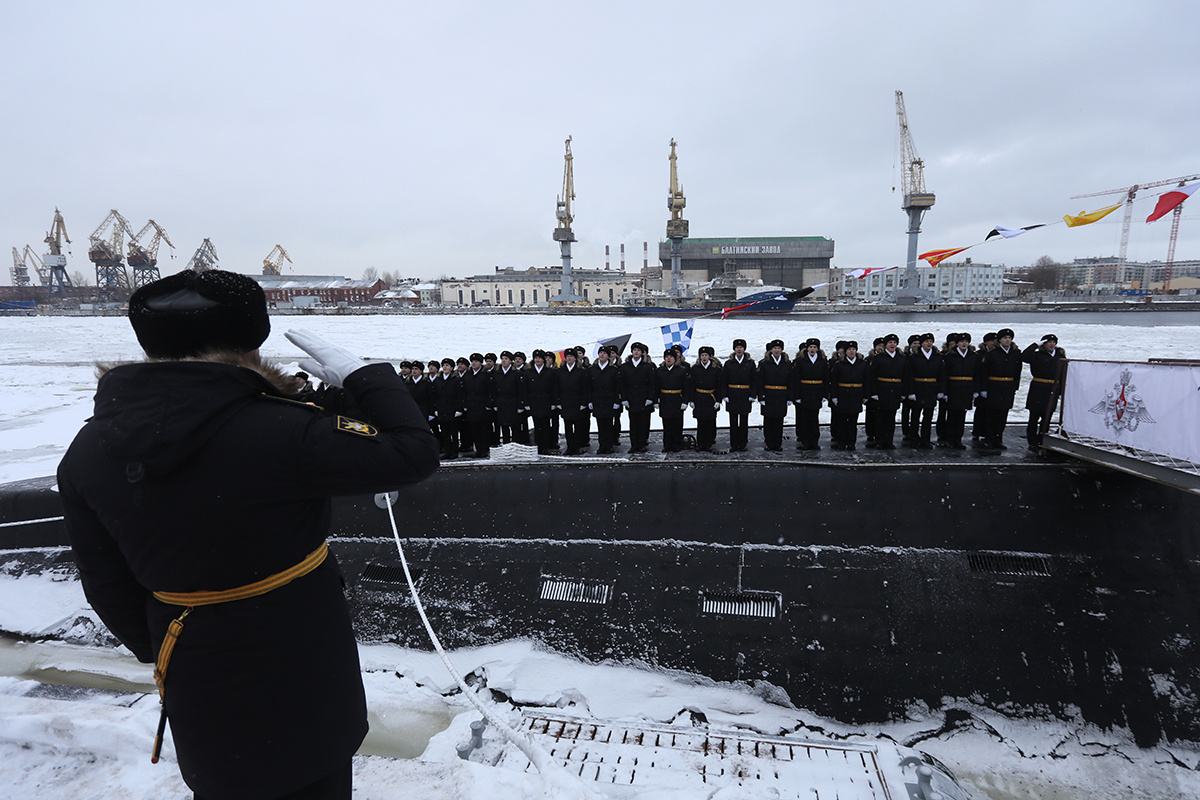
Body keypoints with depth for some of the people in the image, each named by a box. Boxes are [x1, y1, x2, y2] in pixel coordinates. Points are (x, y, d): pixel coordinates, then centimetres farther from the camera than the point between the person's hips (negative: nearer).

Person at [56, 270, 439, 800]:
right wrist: (362, 376, -11)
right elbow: (413, 452, -23)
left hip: (196, 682, 5)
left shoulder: (87, 453, -10)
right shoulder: (279, 432, -30)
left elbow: (108, 587, 1)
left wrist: (158, 652, 17)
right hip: (301, 671, -4)